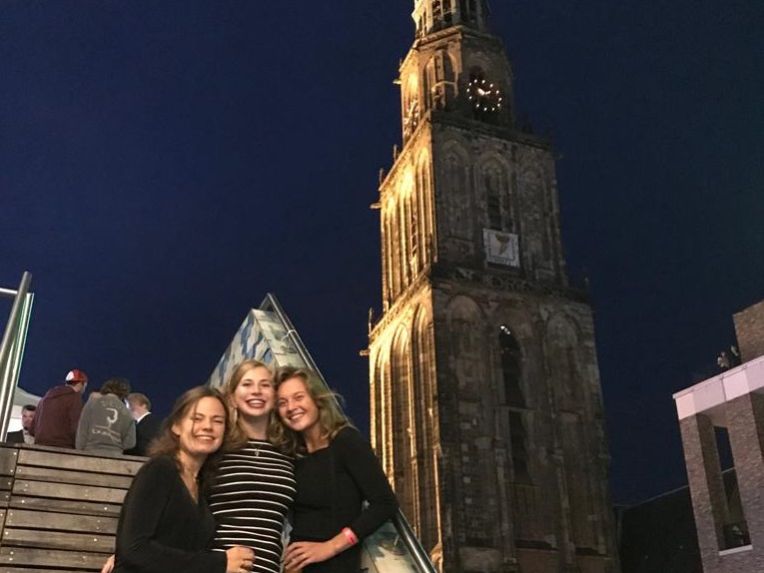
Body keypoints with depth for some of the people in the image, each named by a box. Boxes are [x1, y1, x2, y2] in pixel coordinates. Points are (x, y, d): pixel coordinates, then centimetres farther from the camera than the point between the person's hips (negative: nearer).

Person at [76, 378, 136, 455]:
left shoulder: (92, 404, 4)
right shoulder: (126, 412, 4)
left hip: (92, 453, 0)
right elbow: (130, 443, 3)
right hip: (114, 455, 1)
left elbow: (82, 432, 3)